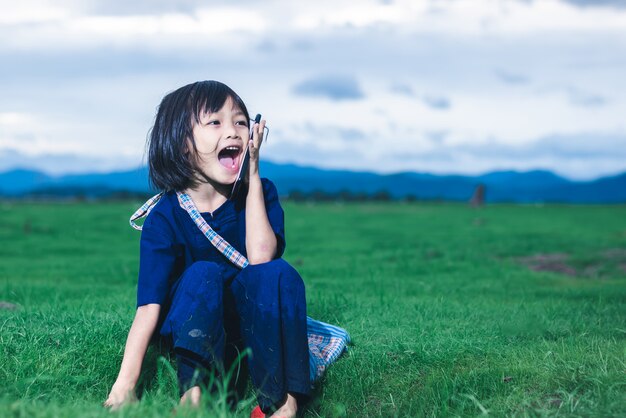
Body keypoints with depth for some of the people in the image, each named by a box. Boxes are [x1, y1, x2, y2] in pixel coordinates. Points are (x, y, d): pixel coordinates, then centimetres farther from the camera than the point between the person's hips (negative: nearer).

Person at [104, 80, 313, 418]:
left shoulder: (260, 193, -5)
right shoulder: (164, 218, -13)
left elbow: (261, 256, -25)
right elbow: (149, 304, -22)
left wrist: (253, 175, -20)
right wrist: (124, 384, -34)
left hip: (250, 321, 2)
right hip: (188, 324, -2)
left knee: (279, 273, -26)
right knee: (203, 274, -30)